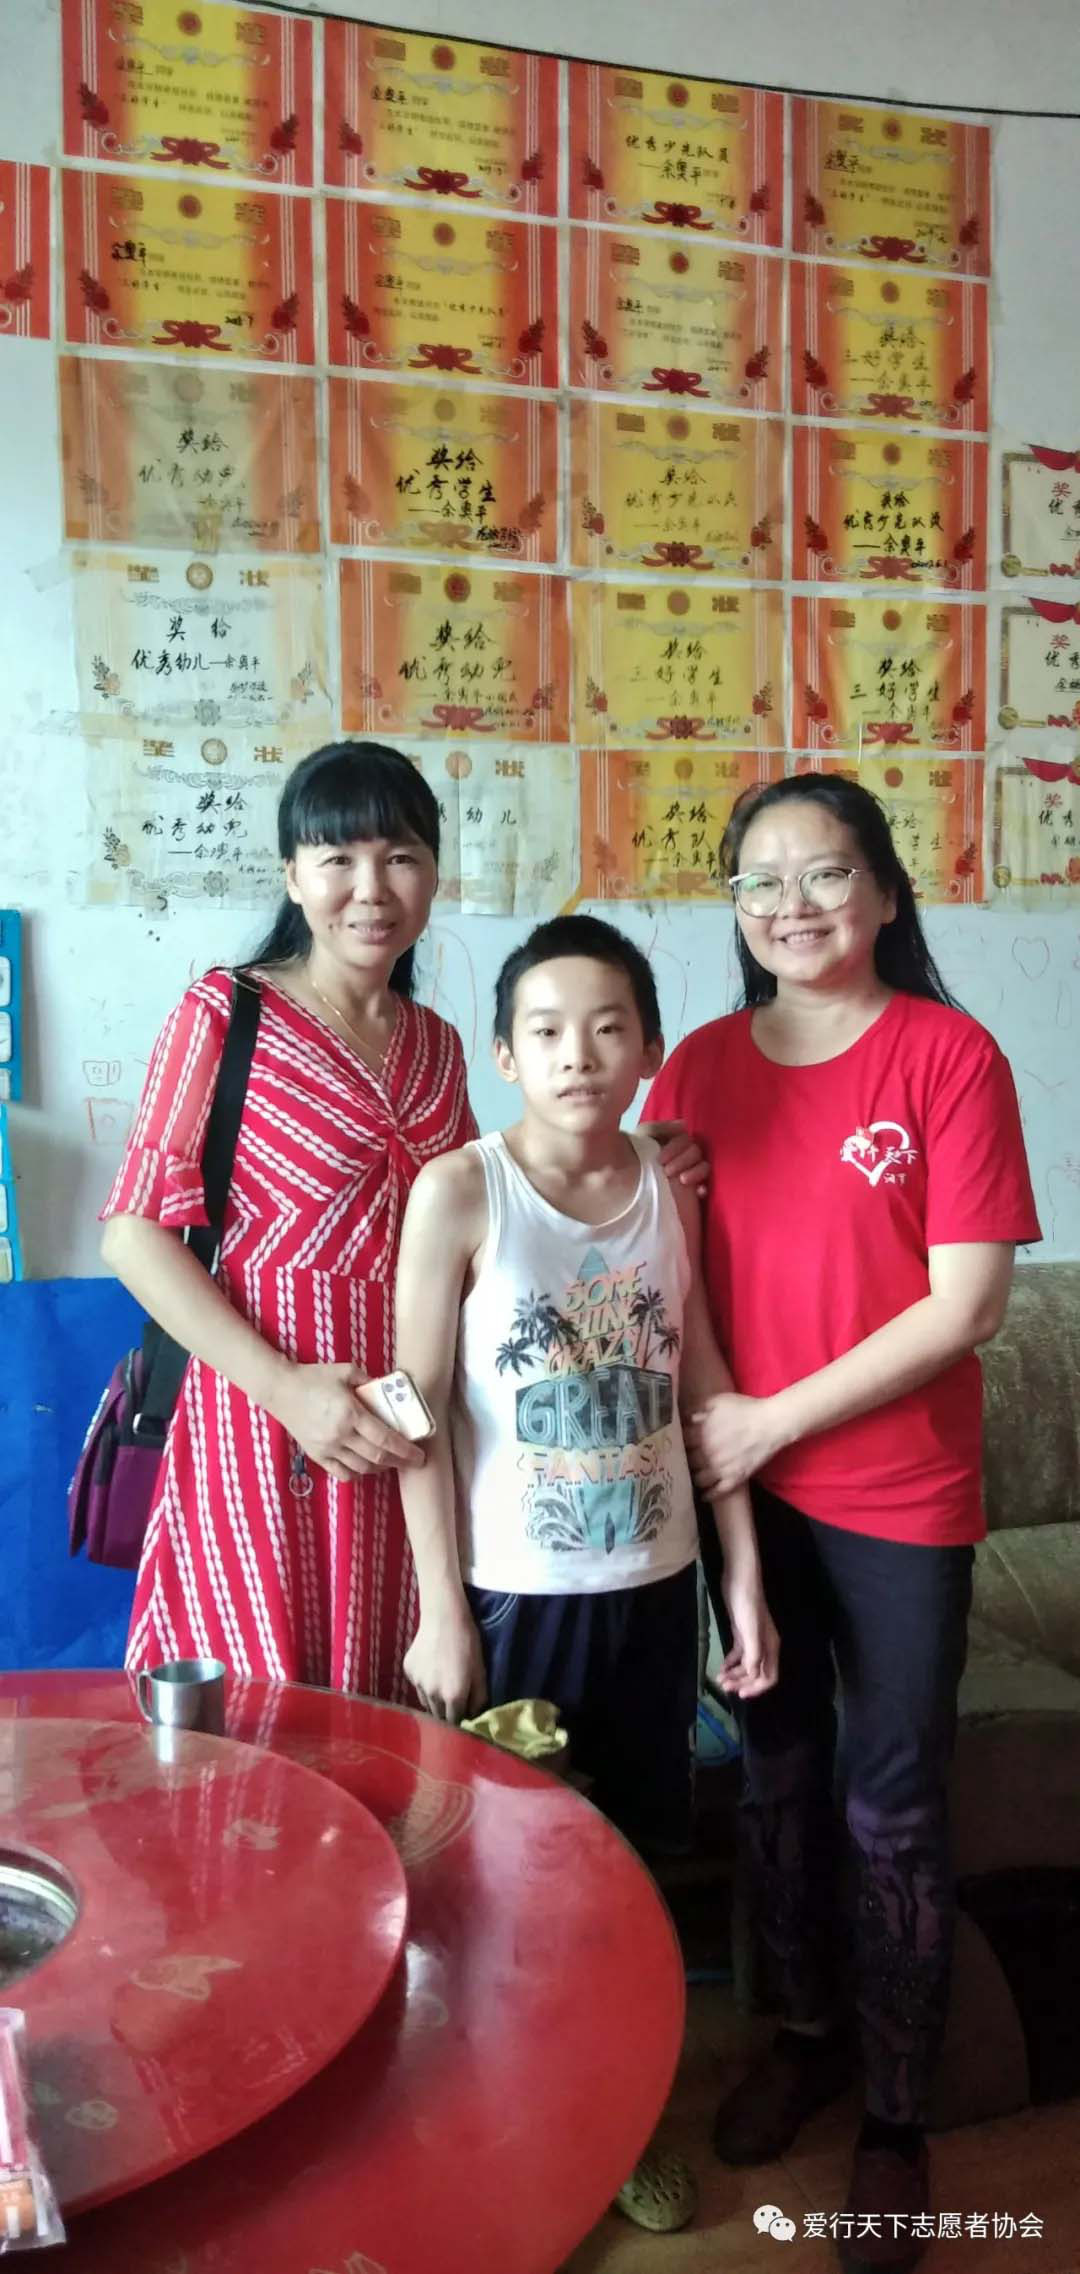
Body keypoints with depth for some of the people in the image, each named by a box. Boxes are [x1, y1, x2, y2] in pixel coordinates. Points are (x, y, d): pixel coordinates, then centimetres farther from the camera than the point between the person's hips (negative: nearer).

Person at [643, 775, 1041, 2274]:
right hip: (746, 1487, 4)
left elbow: (967, 1304, -15)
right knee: (778, 1772, 19)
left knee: (893, 1806, 9)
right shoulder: (700, 1067, 1)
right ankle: (806, 2034, 43)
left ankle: (897, 2115, 32)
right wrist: (689, 1430, -6)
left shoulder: (949, 1057, -12)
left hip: (898, 1498, -4)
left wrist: (779, 1415, -15)